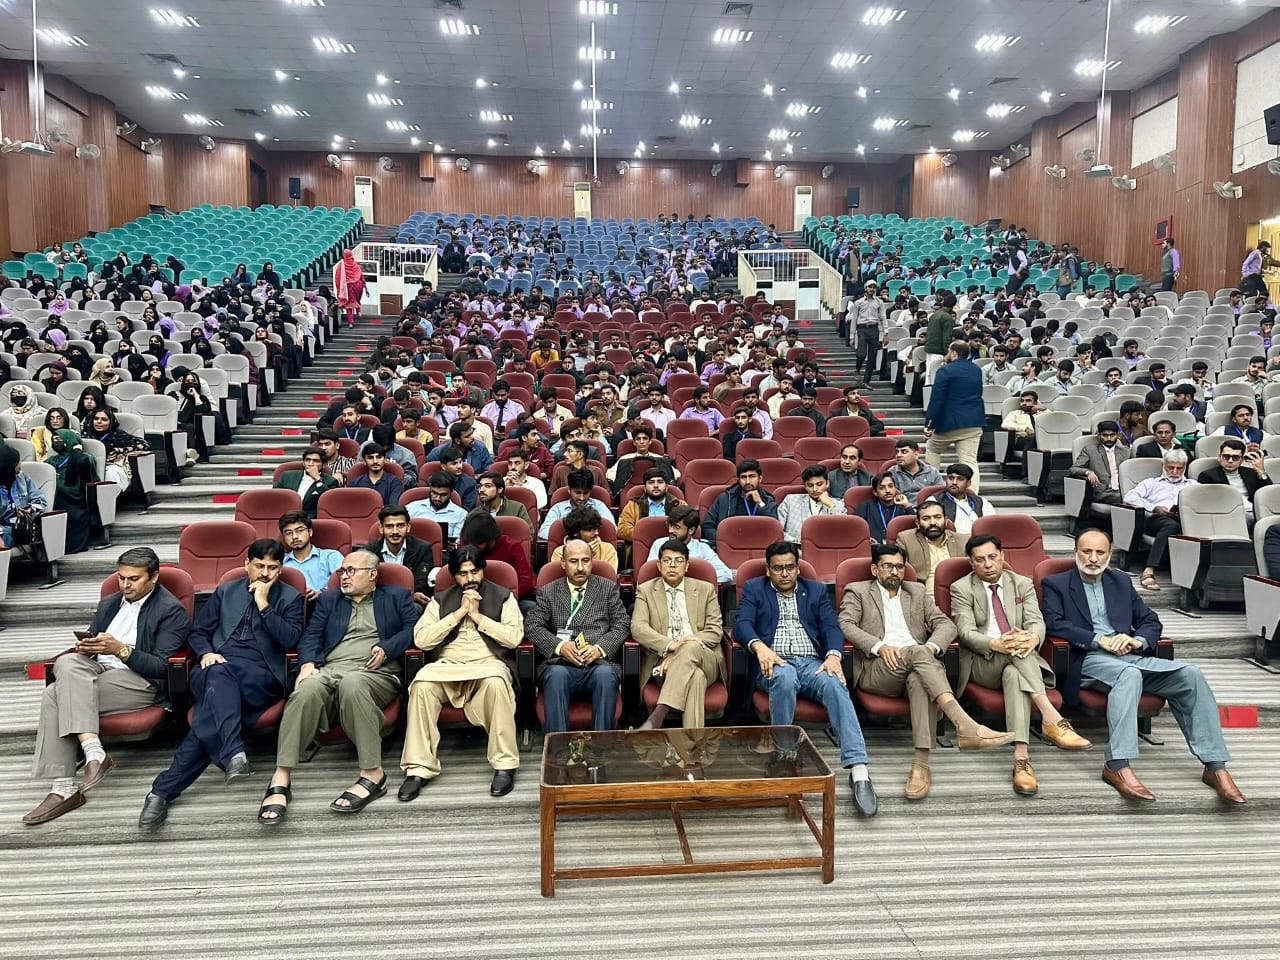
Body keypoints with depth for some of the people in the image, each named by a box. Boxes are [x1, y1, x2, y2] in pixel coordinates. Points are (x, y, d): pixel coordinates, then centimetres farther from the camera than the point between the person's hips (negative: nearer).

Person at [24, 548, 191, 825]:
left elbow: (161, 667, -10)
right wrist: (86, 647, -2)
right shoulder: (109, 603, 22)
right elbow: (91, 641, 22)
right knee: (68, 662, -26)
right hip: (97, 670, 7)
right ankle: (92, 751, -31)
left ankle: (65, 788, -25)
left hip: (140, 682, -7)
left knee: (56, 695, -25)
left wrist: (120, 649, -22)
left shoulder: (172, 611, -2)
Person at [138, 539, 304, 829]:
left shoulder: (291, 598, 14)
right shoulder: (225, 591, 24)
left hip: (259, 675, -1)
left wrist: (263, 603, -4)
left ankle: (164, 790, -37)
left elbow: (290, 640, -1)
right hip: (216, 666, 2)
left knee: (214, 700, -35)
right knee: (218, 677, -38)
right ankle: (233, 755, -55)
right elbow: (198, 632, 22)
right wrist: (206, 652, -1)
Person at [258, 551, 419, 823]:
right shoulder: (328, 599, 28)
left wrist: (386, 649, -10)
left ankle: (372, 774, -33)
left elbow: (413, 628, 6)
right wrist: (307, 663, -4)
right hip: (328, 670, 3)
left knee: (352, 684, -39)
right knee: (307, 688, -33)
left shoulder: (397, 596, 20)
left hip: (375, 673, -3)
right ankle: (281, 780, -34)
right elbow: (311, 635, 15)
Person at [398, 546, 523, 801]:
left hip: (488, 663, -2)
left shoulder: (504, 597, 11)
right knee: (422, 684, -30)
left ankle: (505, 765, -26)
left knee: (496, 682, -37)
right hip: (447, 665, 2)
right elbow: (421, 640, 2)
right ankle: (419, 768, -21)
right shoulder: (440, 600, 16)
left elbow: (514, 637, -3)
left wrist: (478, 616, -5)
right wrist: (458, 613, -4)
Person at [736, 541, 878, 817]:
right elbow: (742, 623, 0)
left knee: (835, 685, -32)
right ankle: (784, 758, -27)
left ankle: (858, 770, -40)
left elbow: (830, 626, 8)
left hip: (812, 663, 2)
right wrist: (759, 646, -23)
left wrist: (834, 655, -15)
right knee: (784, 678, -38)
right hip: (775, 664, -2)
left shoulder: (816, 590, 22)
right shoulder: (754, 589, 16)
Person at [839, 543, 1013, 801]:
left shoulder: (917, 592, 26)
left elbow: (946, 625, 14)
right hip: (877, 669, -2)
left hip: (917, 665, 3)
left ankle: (921, 765, -43)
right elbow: (845, 624, -2)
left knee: (920, 680, -36)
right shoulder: (857, 591, 17)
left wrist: (932, 646, -9)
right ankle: (965, 725, -47)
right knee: (917, 651, -34)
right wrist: (879, 646, -18)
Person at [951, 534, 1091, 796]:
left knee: (1014, 675, -35)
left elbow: (1036, 622, -2)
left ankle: (1021, 757, -45)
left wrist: (1032, 638, -28)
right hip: (982, 664, -2)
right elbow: (966, 632, -10)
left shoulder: (1023, 585, 13)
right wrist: (995, 644, -32)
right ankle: (1052, 718, -43)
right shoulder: (961, 589, 4)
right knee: (1015, 651, -34)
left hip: (1017, 664, 2)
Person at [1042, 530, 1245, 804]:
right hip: (1089, 660, -5)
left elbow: (1151, 622, 18)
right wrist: (1099, 640, -16)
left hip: (1131, 656, 5)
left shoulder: (1121, 581, 23)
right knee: (1130, 674, -37)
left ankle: (1215, 766, -17)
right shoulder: (1056, 584, 9)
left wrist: (1137, 640, -5)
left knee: (1190, 674, -19)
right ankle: (1117, 767, -43)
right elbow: (1054, 623, -6)